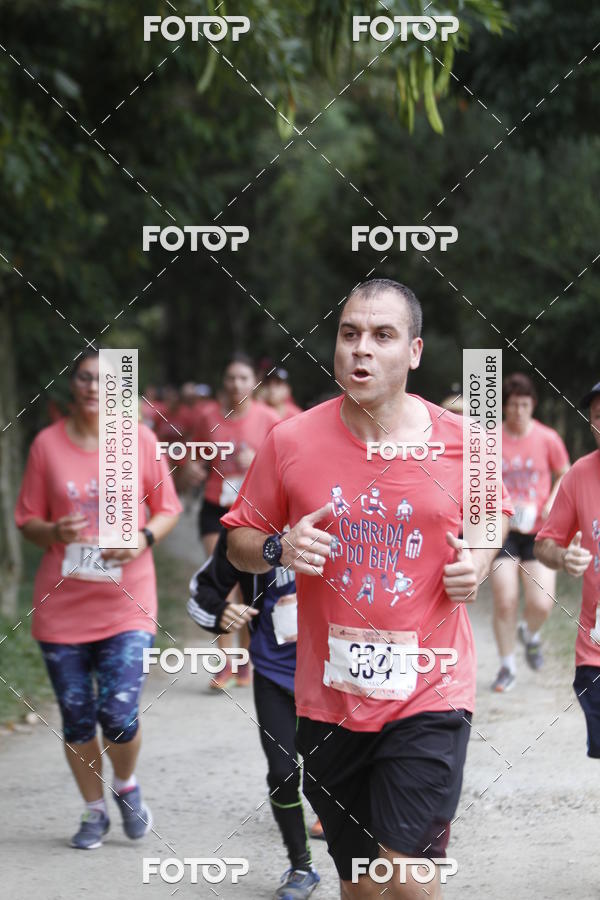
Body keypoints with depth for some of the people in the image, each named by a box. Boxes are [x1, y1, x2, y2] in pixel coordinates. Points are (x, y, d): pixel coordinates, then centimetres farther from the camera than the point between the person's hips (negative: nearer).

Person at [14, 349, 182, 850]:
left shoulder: (141, 441, 0)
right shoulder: (48, 444, 1)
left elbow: (167, 510, 7)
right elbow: (28, 521, 6)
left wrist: (143, 538, -13)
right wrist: (54, 532, -16)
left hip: (127, 602, -1)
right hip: (61, 605, 1)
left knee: (119, 714, -11)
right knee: (77, 719, 7)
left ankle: (127, 786, 21)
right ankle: (95, 812, 27)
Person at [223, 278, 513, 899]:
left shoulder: (459, 442, -2)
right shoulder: (290, 442, -4)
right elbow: (238, 542, 7)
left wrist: (479, 561, -3)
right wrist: (278, 549, -15)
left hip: (428, 691, -1)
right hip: (329, 698, 2)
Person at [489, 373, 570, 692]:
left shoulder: (548, 439, -1)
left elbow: (564, 476, 12)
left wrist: (552, 504, -5)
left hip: (538, 532, 1)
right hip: (503, 531, -1)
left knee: (541, 604, -8)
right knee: (504, 602, -9)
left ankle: (530, 633, 29)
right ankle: (507, 667, 9)